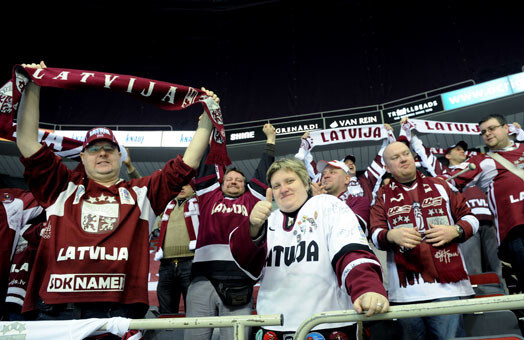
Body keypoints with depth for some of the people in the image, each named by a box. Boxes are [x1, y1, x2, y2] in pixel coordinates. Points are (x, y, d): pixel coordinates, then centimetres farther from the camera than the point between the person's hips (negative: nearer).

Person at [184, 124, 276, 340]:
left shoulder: (251, 200, 20)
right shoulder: (209, 196, 19)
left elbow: (264, 171, 23)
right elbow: (206, 166, 21)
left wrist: (271, 139, 30)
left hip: (240, 284, 0)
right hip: (204, 278, 0)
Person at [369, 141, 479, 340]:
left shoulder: (439, 186, 16)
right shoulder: (383, 196, 12)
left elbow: (469, 218, 16)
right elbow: (375, 234, 1)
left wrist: (455, 230, -5)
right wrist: (391, 235, -20)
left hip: (448, 284, 1)